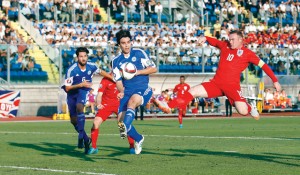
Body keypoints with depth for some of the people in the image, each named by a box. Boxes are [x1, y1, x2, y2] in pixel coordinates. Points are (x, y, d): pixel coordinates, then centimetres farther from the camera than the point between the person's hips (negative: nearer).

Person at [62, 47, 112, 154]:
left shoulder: (91, 67, -10)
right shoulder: (71, 70, -20)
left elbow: (101, 72, 13)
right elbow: (67, 88, -17)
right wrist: (80, 85, -27)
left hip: (83, 92, 0)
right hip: (72, 94, 0)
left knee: (79, 107, -32)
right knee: (74, 120, 2)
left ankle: (81, 136, -31)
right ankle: (86, 139, 24)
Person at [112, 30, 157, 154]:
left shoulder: (139, 53, 4)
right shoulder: (116, 61, 11)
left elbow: (154, 69, 2)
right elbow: (118, 80, 7)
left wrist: (138, 72, -12)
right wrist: (121, 91, -14)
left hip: (143, 89, -4)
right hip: (127, 92, 4)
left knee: (132, 100, -37)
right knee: (121, 118, -10)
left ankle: (125, 128, -59)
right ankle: (138, 139, 17)